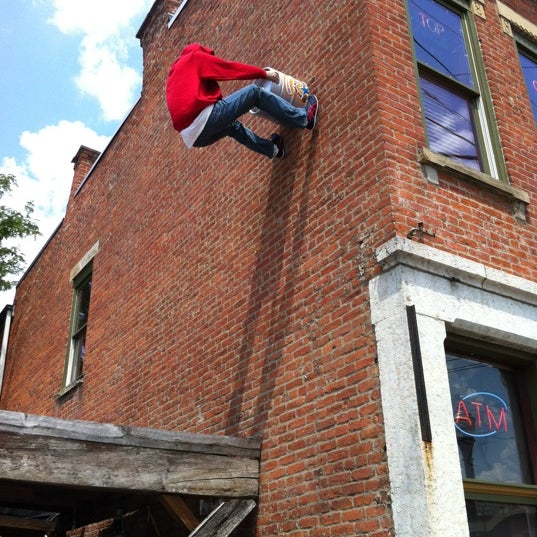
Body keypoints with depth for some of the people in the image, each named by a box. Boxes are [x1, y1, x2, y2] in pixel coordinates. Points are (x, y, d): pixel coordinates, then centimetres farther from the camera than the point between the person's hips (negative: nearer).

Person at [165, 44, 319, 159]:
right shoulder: (195, 57, 14)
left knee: (231, 125, 37)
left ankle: (271, 148, 44)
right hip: (204, 116, -8)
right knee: (254, 91, 2)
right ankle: (304, 118, 3)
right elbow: (230, 68, 11)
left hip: (192, 136, 8)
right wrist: (264, 73, 18)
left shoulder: (173, 75, 36)